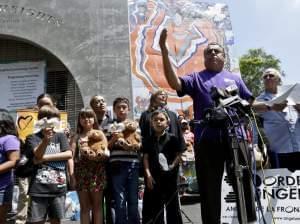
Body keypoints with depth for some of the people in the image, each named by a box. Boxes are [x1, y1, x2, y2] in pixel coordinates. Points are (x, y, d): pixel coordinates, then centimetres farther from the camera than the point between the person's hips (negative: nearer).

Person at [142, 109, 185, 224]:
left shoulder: (173, 138, -1)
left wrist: (172, 166, -18)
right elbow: (146, 158, 3)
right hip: (153, 177, 2)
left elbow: (178, 155, -2)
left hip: (169, 176, -2)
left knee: (172, 205, 7)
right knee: (154, 206, 9)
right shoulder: (148, 140, 6)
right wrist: (148, 174, -6)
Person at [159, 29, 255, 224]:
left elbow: (249, 103, 18)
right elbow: (175, 83, -5)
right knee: (209, 187, 6)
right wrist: (164, 52, -13)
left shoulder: (235, 78, 20)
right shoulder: (197, 78, 13)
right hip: (207, 140, -1)